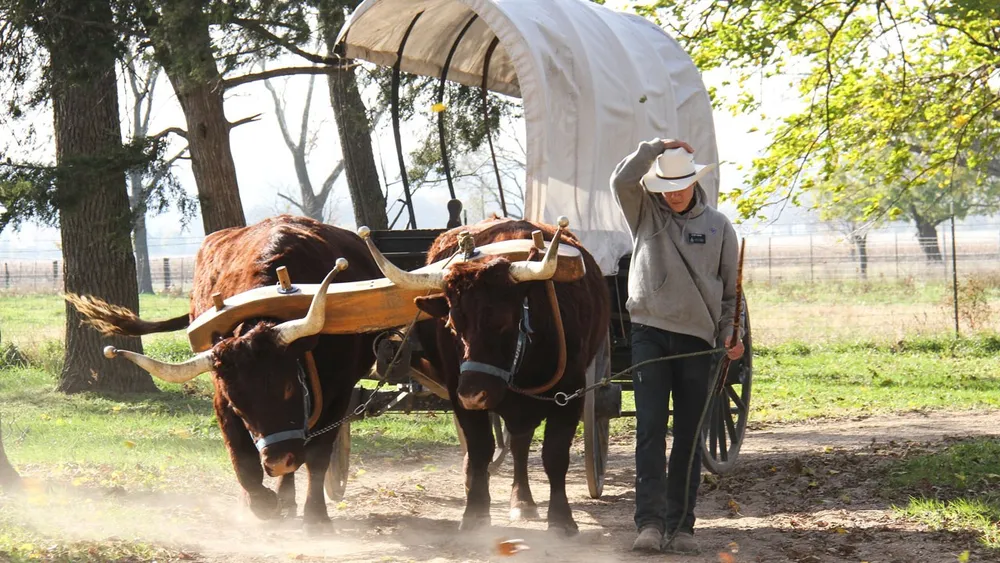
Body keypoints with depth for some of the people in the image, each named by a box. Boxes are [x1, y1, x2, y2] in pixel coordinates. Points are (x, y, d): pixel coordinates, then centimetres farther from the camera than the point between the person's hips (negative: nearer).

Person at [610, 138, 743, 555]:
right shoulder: (645, 214, 8)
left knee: (690, 437, 3)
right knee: (650, 428, -8)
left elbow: (732, 287, 13)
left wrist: (732, 332, 1)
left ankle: (680, 526, 7)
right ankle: (650, 522, -11)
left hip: (698, 340, 1)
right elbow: (621, 180, -10)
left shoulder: (718, 226, 10)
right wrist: (656, 147, -11)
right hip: (650, 333, -1)